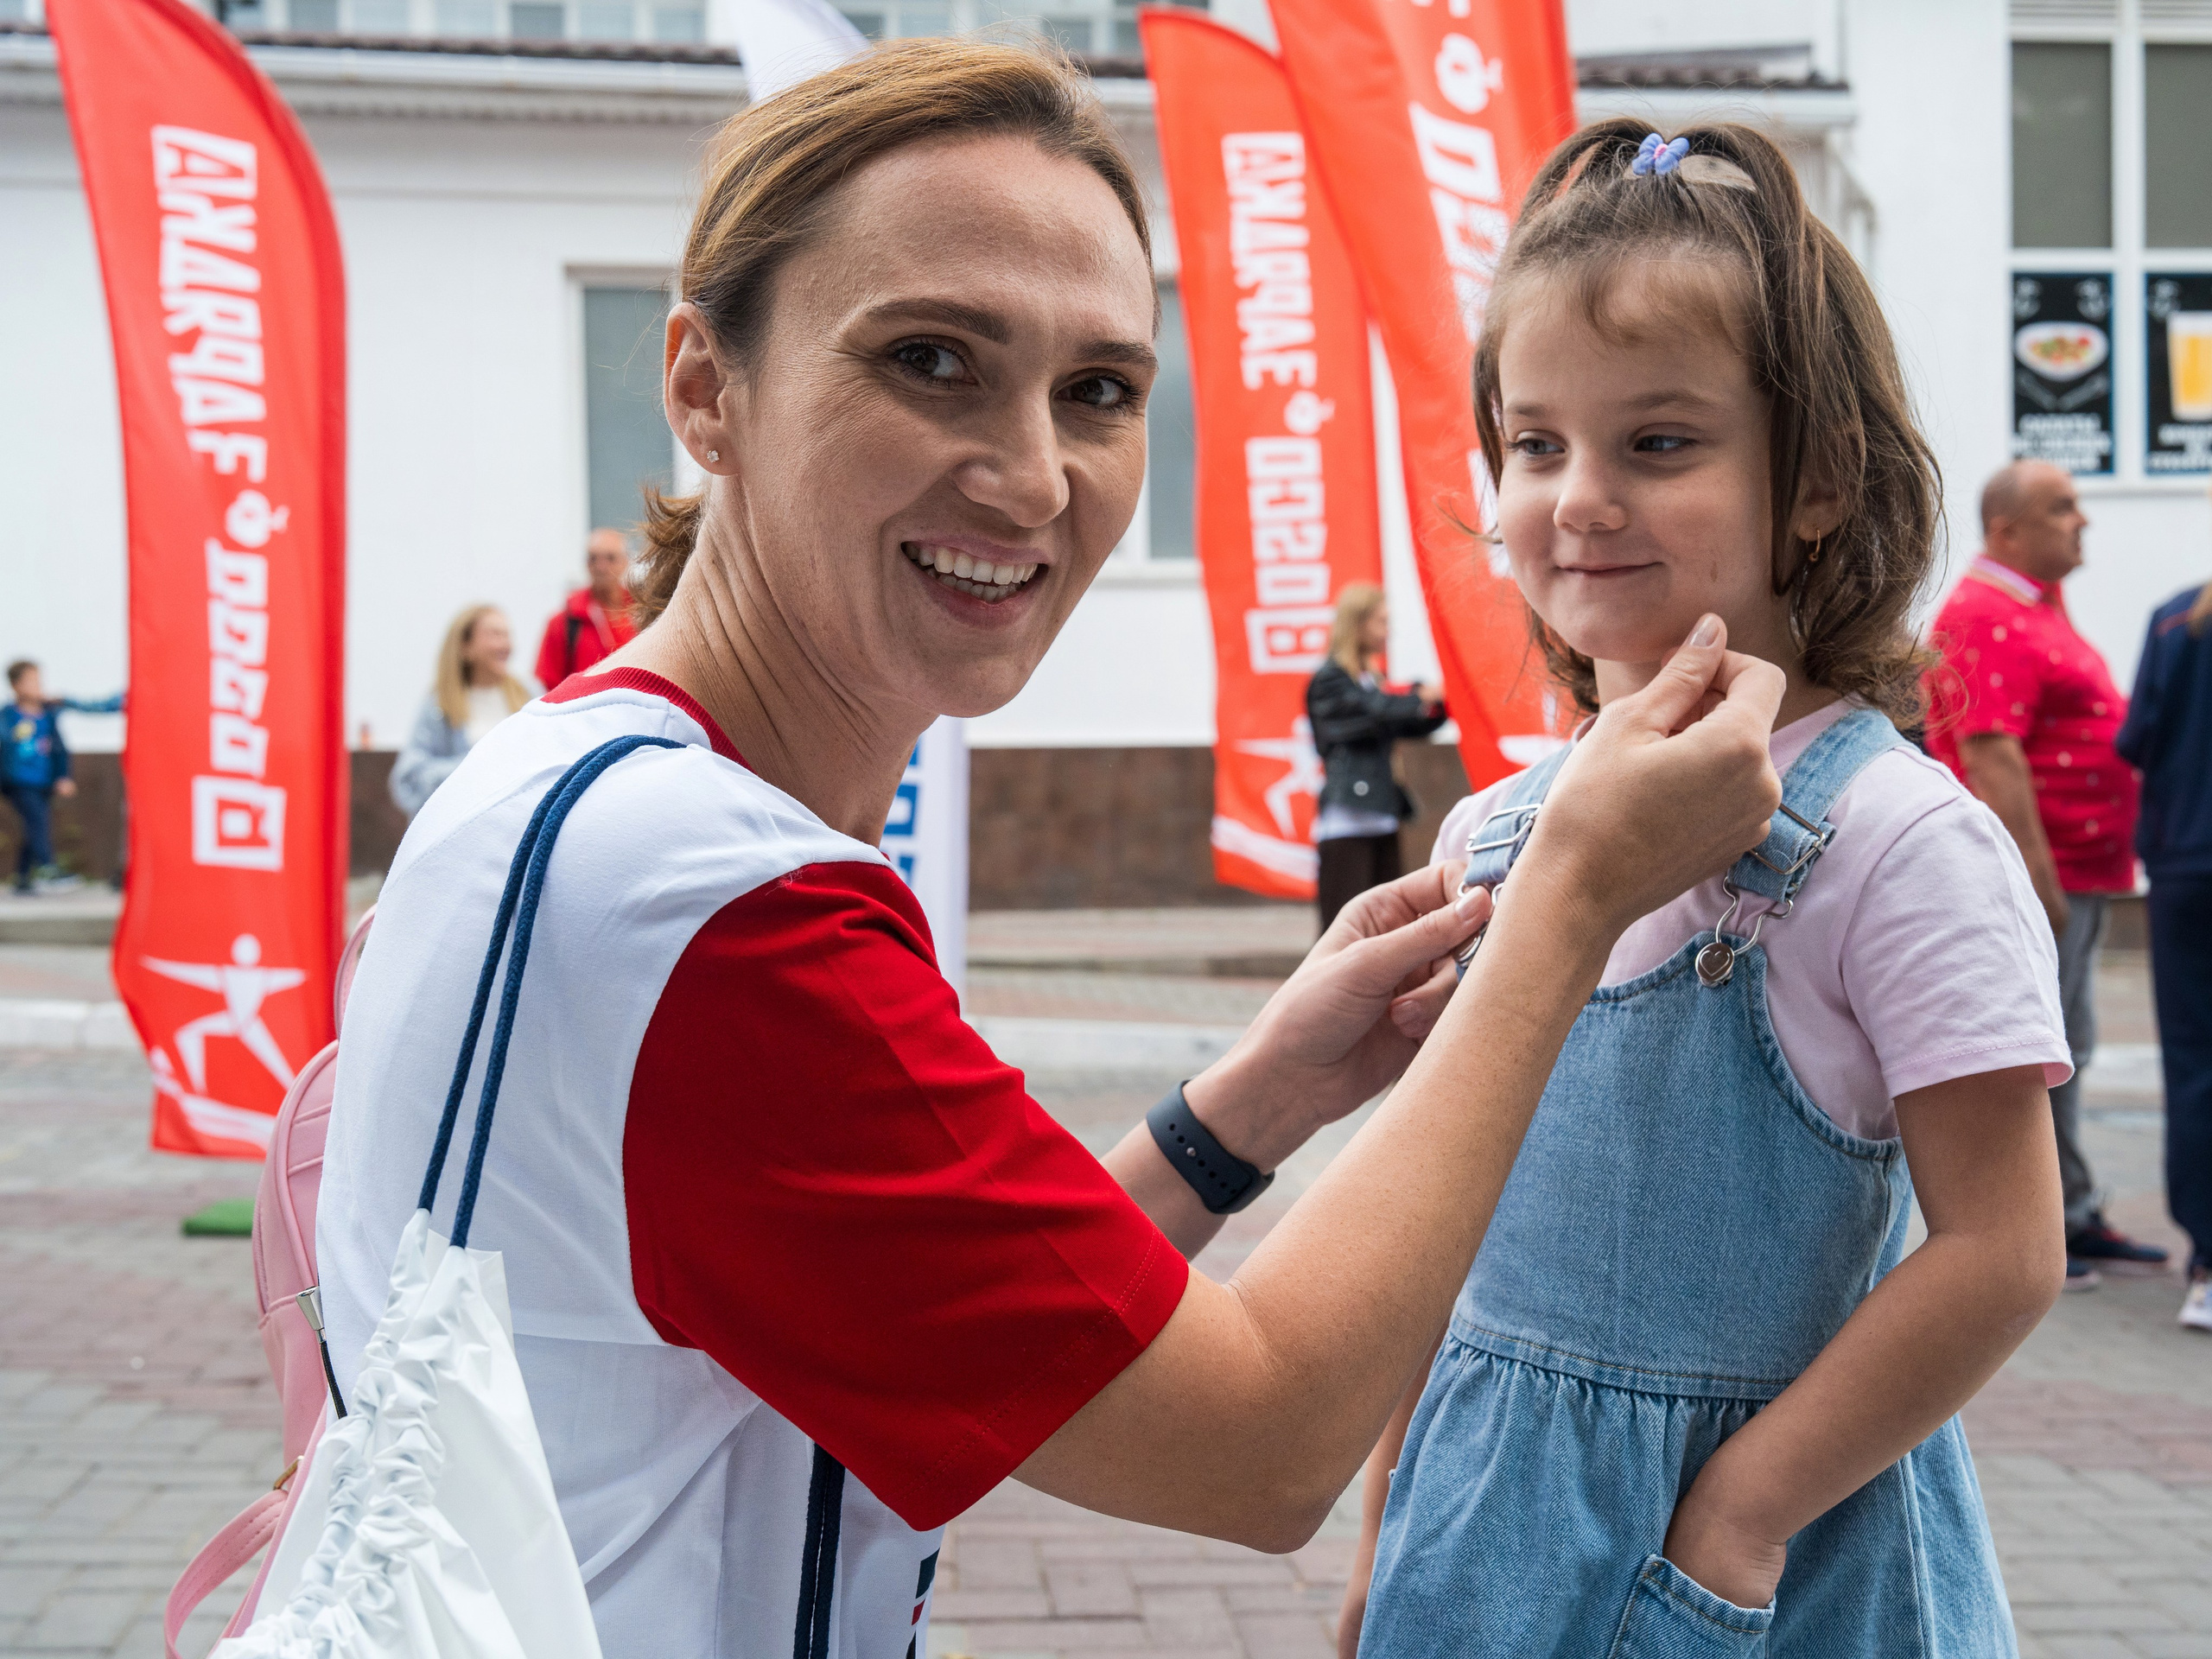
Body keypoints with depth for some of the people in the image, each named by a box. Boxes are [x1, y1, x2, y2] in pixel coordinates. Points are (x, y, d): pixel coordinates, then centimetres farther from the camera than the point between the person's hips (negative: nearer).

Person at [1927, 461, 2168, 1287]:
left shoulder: (2037, 608, 17)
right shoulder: (1984, 619, -17)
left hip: (2076, 876, 10)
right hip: (2032, 879, -10)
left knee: (2063, 1057, 16)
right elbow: (1990, 758, -24)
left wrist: (2093, 870, 21)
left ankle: (2073, 1217, 24)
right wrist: (2037, 877, -26)